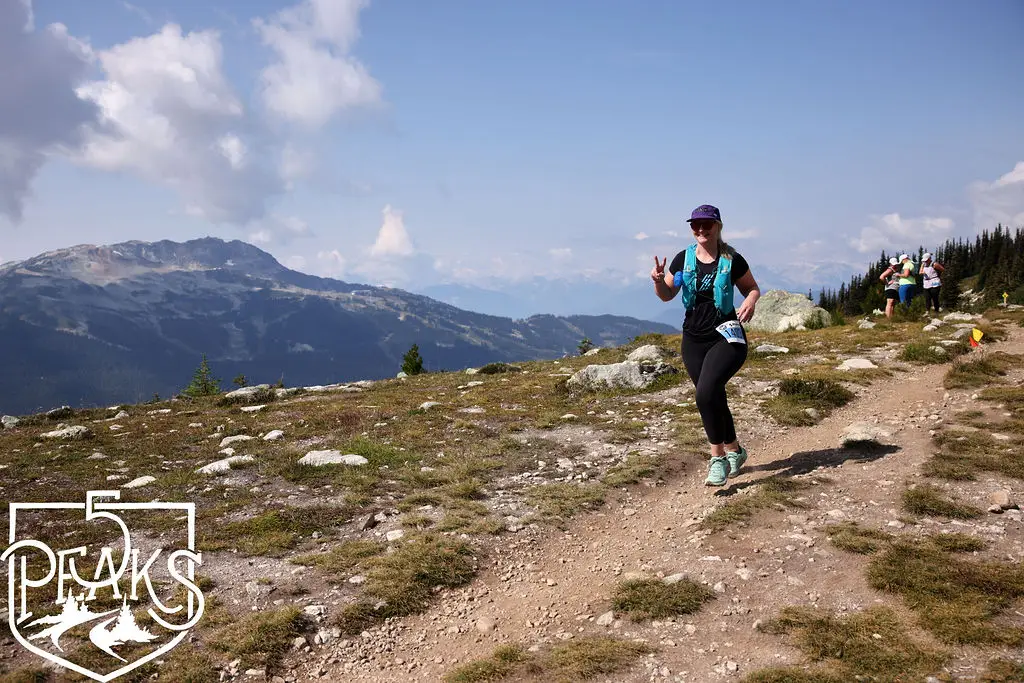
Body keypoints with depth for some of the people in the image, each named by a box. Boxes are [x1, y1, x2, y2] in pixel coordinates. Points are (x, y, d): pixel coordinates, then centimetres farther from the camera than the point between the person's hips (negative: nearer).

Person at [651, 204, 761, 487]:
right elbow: (667, 295, 10)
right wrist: (658, 280, -11)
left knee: (706, 392, -24)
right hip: (693, 339, 4)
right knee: (714, 399, 13)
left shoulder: (732, 260, -5)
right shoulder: (683, 259, 3)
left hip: (726, 338, -4)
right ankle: (734, 450, 35)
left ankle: (718, 457, -12)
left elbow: (752, 288, 7)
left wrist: (750, 302, -15)